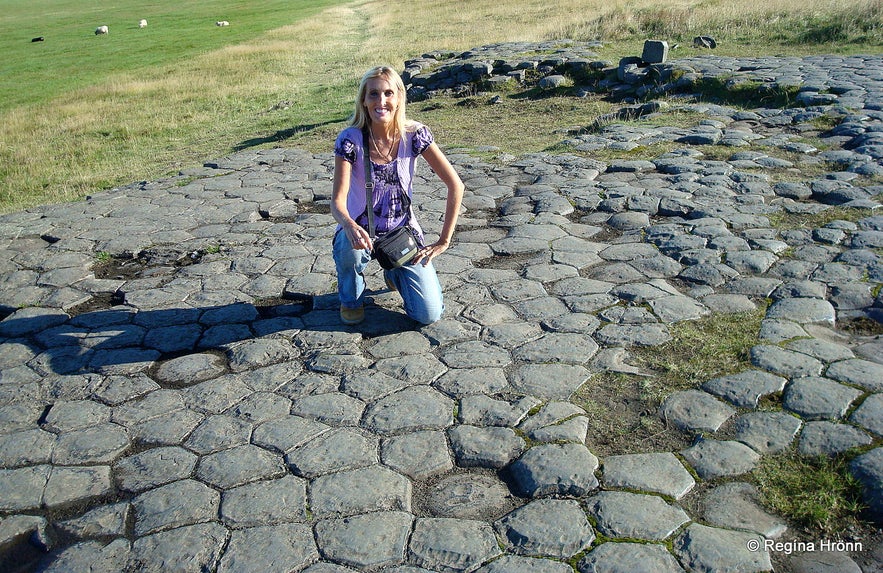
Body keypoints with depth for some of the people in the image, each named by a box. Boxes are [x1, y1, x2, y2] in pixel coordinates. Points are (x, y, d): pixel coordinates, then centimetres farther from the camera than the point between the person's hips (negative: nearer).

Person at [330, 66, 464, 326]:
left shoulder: (414, 134, -13)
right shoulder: (350, 139, -16)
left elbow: (455, 185, -12)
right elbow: (337, 200, -24)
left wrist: (443, 241, -13)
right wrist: (350, 226, -47)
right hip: (362, 230, -1)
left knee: (429, 315, -12)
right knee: (350, 246, -39)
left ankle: (395, 273, 23)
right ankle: (351, 298, -3)